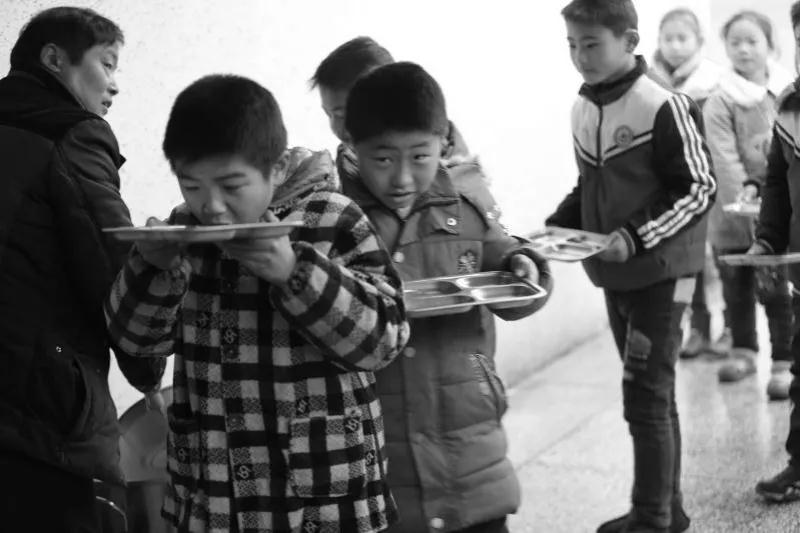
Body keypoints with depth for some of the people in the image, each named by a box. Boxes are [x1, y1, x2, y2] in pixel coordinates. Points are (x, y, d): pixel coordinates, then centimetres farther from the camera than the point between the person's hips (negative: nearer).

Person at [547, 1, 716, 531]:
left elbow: (699, 189, -15)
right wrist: (556, 226, 1)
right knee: (652, 396, 15)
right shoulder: (583, 110, 6)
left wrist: (636, 236, -23)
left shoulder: (663, 107, -16)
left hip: (659, 273, -7)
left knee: (646, 398, -6)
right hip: (614, 276, 7)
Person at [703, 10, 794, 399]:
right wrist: (744, 194, -24)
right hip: (735, 214, 0)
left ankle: (784, 362, 10)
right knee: (737, 287, 15)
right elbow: (724, 158, -14)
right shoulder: (720, 101, -6)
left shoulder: (788, 92, -1)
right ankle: (743, 350, 33)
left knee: (778, 288, -1)